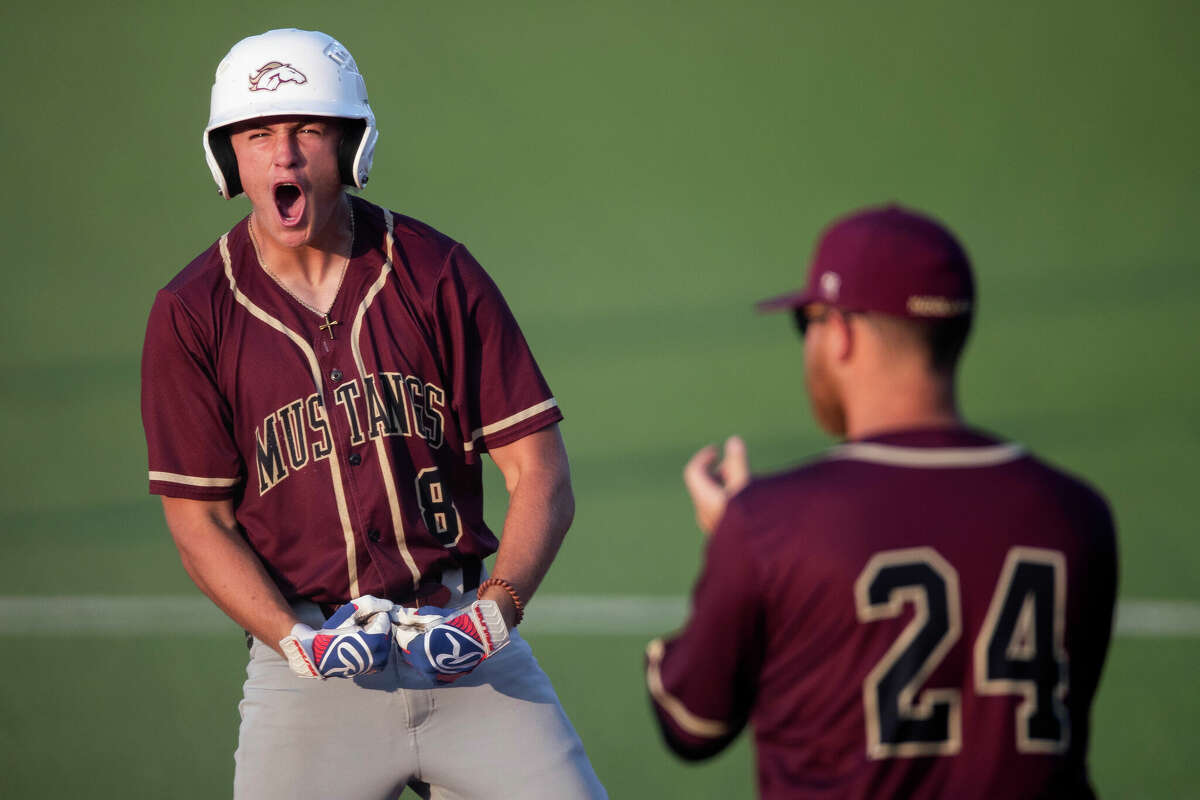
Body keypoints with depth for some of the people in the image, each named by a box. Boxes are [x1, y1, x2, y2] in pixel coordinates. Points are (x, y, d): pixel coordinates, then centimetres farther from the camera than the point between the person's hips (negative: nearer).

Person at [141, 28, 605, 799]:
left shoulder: (436, 272, 1)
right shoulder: (191, 316, -1)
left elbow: (542, 471, 0)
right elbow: (200, 518, -1)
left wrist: (499, 607, -15)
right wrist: (296, 641, -15)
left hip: (465, 647, 1)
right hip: (312, 670, -1)